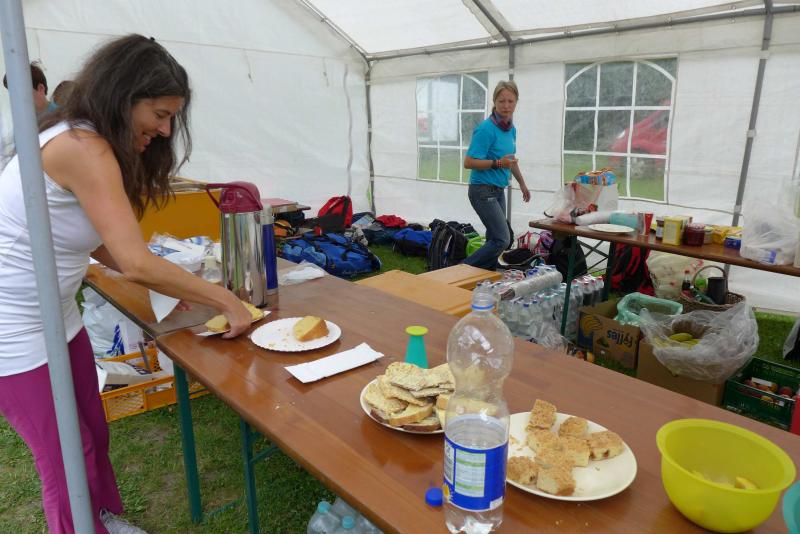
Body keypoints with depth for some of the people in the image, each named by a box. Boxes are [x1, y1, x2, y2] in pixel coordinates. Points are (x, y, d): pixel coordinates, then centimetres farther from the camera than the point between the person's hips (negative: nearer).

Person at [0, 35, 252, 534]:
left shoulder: (87, 141, 5)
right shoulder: (83, 149, -26)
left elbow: (97, 240, 5)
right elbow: (137, 263, -31)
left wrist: (169, 284, -5)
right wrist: (225, 299, -22)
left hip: (55, 318, 9)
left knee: (95, 435, 19)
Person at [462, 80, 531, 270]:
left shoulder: (511, 129, 9)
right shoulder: (486, 129, -17)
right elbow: (468, 162, -19)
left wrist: (522, 184, 29)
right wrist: (497, 163, -28)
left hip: (498, 190, 8)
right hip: (483, 191, -8)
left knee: (494, 238, 9)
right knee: (502, 239, -13)